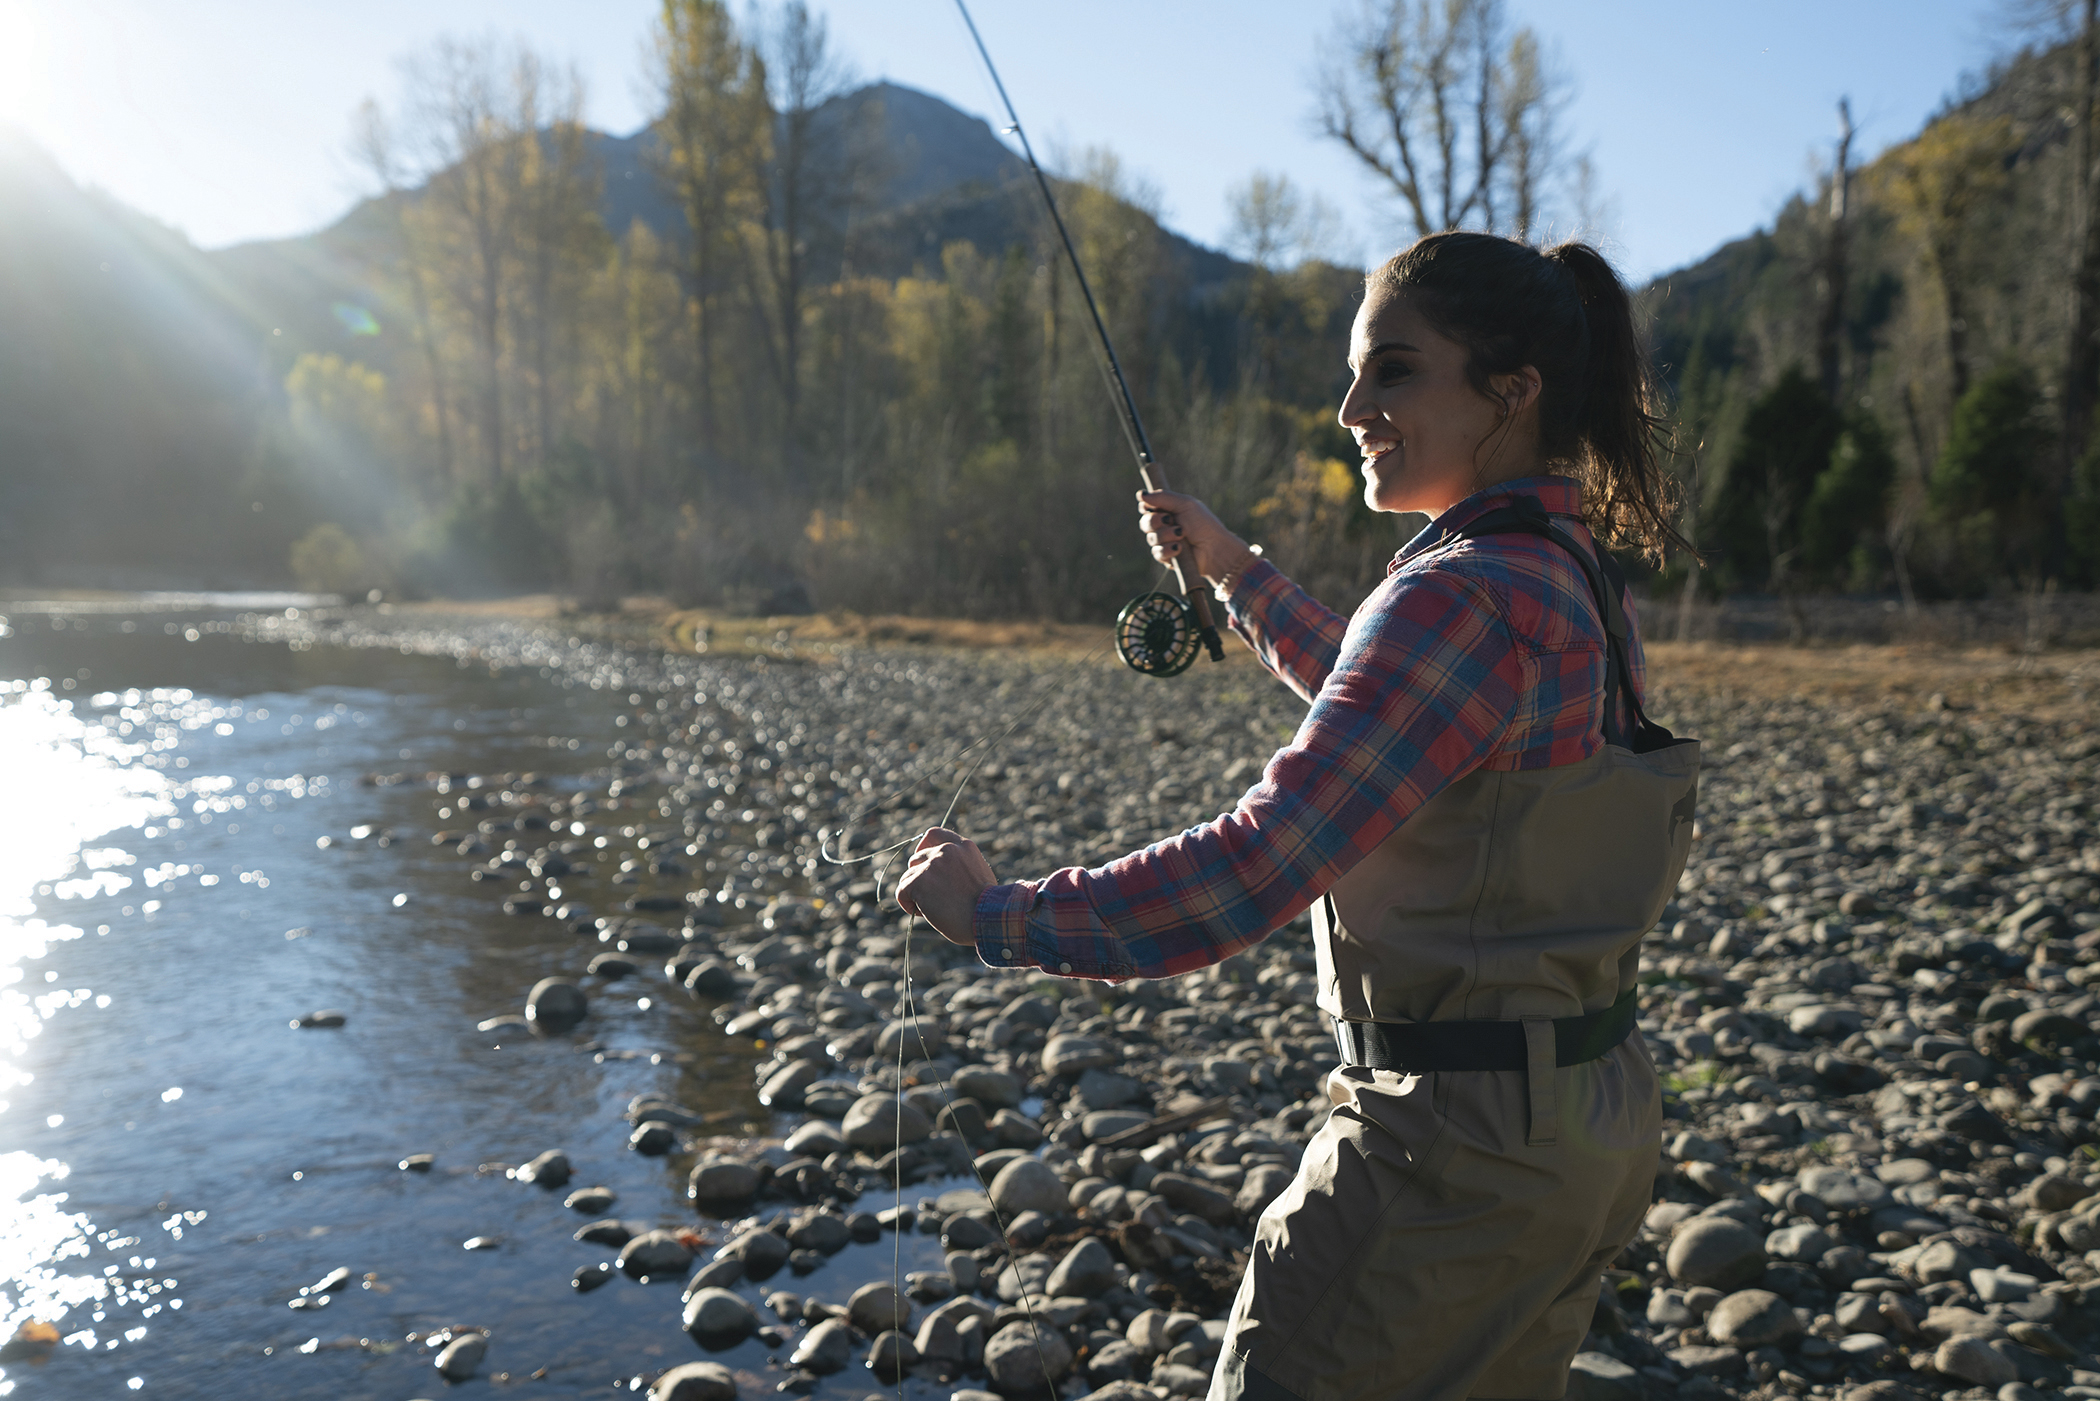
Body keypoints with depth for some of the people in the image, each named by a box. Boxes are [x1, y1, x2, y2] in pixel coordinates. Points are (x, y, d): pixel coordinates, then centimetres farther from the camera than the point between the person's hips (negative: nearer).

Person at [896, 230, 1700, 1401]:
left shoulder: (1467, 597, -22)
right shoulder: (1577, 579, 7)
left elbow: (1254, 873, -28)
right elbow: (1373, 704, 26)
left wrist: (996, 912, -18)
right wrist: (1234, 568, 26)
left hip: (1460, 1143, -10)